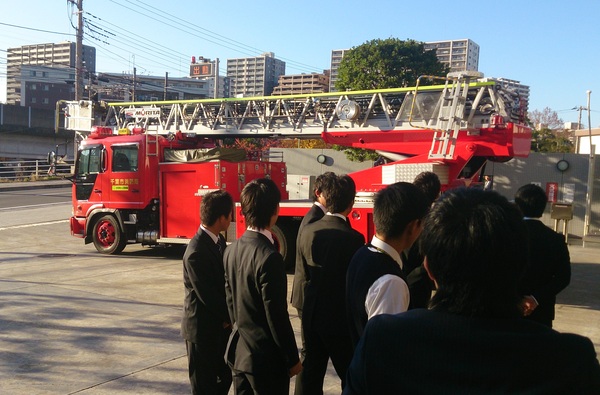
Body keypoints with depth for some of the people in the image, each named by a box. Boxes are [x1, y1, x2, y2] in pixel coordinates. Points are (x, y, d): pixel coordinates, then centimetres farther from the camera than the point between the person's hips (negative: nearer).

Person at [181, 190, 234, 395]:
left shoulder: (219, 240, 2)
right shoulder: (196, 252, -25)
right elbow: (207, 296, -23)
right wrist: (229, 317, -9)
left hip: (220, 325, 8)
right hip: (202, 328, -8)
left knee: (225, 375, 21)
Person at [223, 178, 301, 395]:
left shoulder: (232, 250, 1)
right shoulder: (269, 257, -23)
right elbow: (277, 315, -19)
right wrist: (293, 359, -9)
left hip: (240, 354, 7)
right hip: (267, 359, -7)